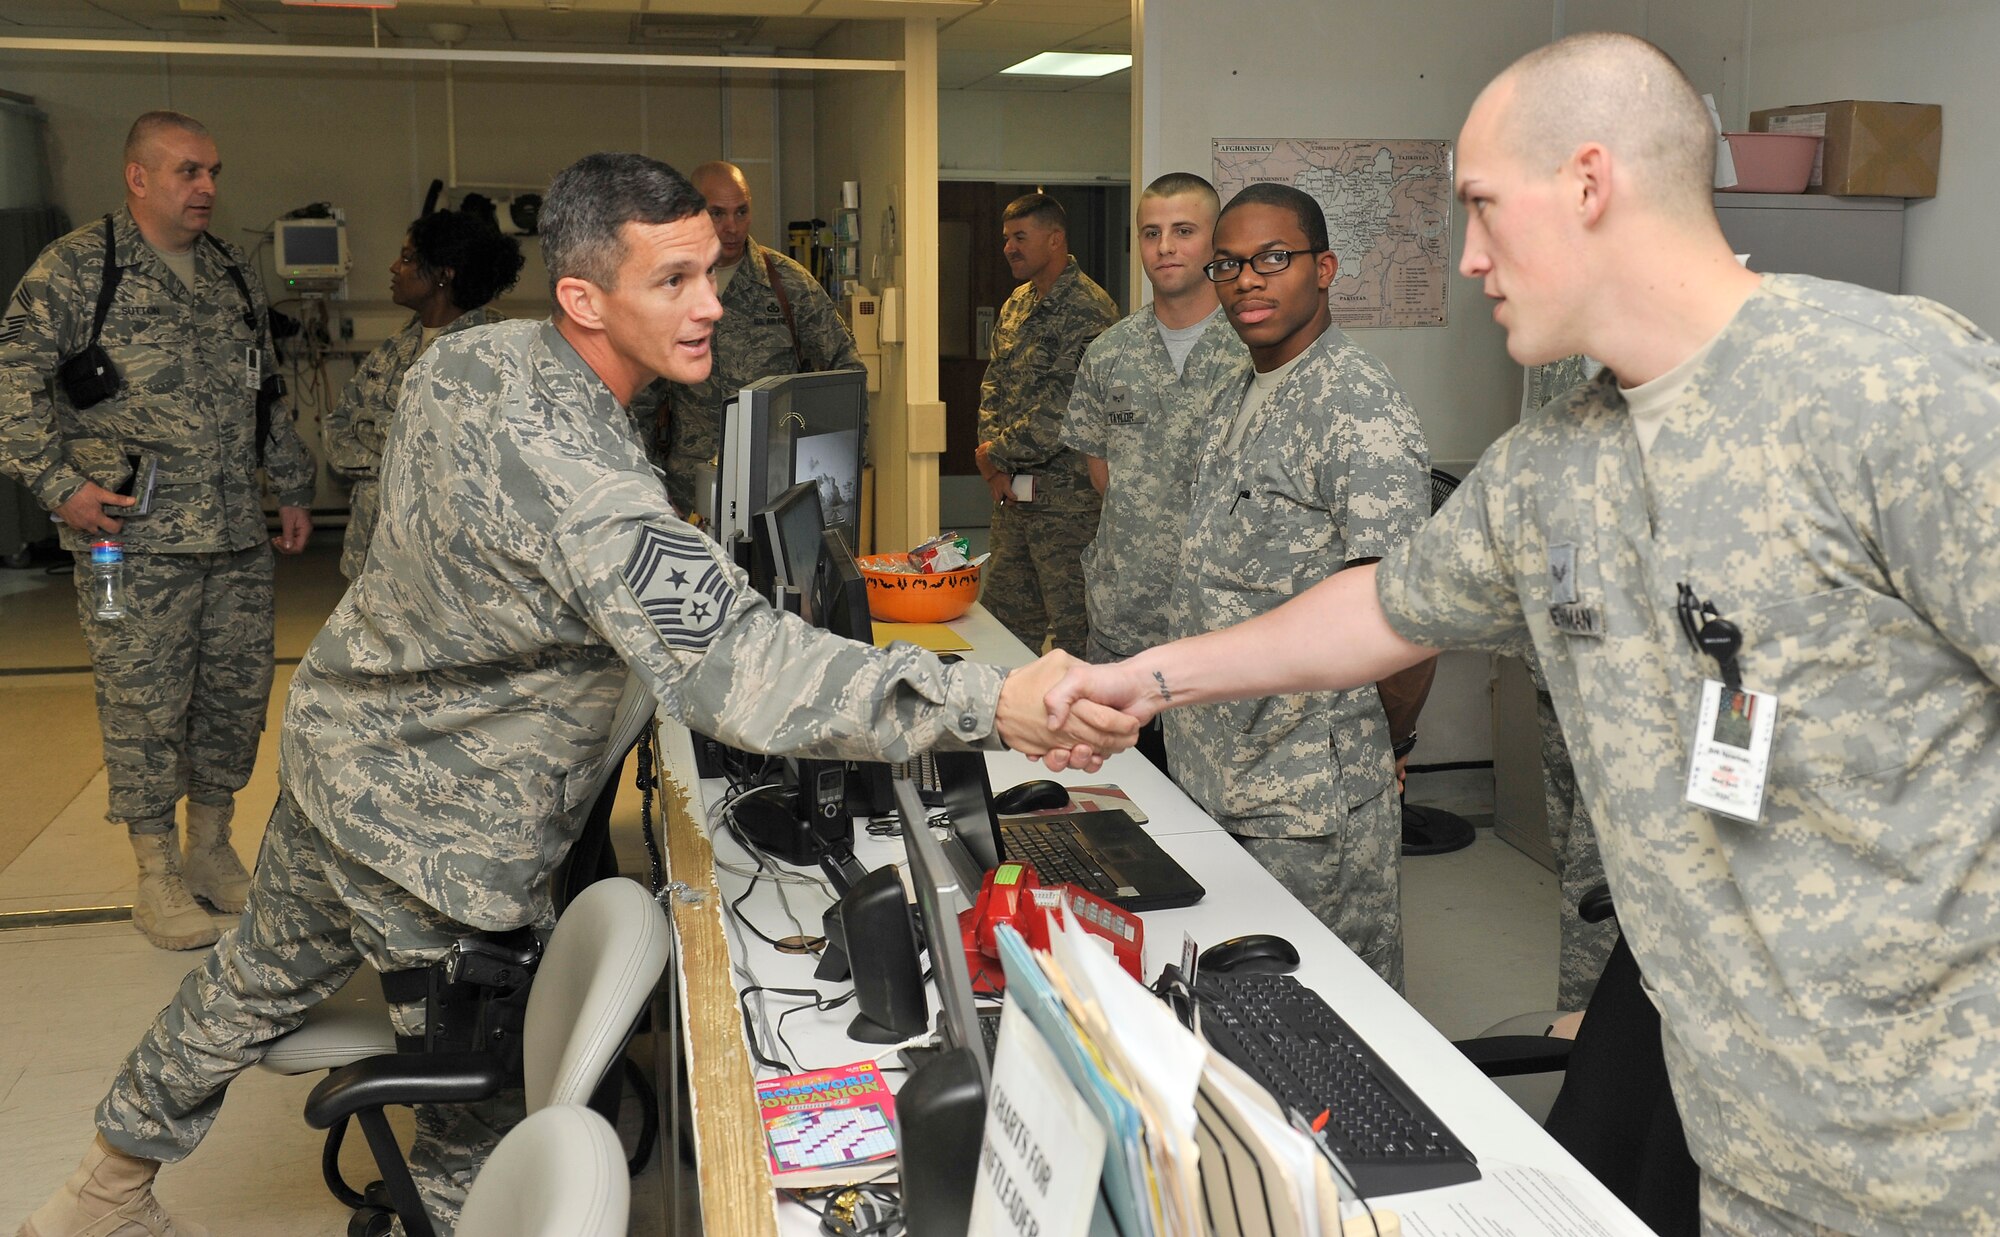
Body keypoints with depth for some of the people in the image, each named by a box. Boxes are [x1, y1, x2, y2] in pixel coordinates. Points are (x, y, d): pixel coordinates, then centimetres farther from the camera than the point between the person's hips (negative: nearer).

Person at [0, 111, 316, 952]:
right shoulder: (78, 266, -3)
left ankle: (212, 849, 27)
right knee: (144, 706, 0)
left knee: (238, 693, 10)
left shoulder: (234, 273, 16)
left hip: (240, 539, 6)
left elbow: (269, 396, 23)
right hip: (136, 542, -6)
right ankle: (157, 875, 13)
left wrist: (293, 489, 20)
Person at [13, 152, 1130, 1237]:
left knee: (266, 972, 30)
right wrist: (999, 708, -50)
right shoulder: (586, 486, -36)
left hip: (337, 742, 10)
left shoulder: (469, 356, -7)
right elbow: (738, 669, -45)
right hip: (440, 829, -10)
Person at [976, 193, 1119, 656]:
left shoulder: (1089, 310, -14)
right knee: (1004, 618, 15)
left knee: (1073, 628, -2)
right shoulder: (1016, 305, 15)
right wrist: (996, 468, 1)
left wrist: (997, 452, -10)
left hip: (1066, 495, -9)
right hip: (1012, 492, 9)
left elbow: (1062, 411, -20)